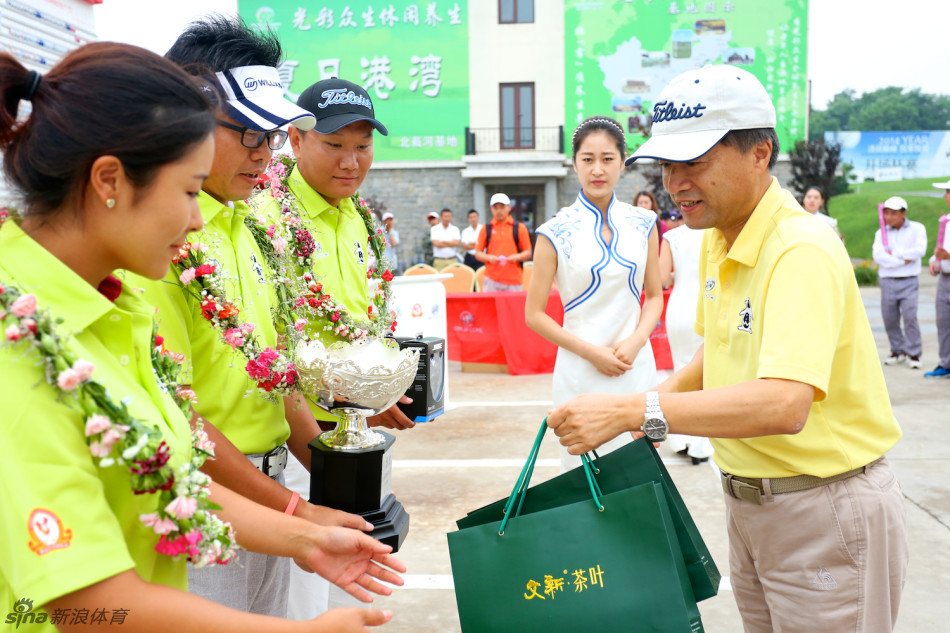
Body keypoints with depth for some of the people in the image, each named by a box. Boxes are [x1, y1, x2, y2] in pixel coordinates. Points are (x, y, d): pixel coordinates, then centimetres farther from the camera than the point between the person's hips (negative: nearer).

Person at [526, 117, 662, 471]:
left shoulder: (643, 224, 5)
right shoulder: (556, 232, -5)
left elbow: (654, 296, 11)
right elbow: (534, 314, -4)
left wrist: (636, 341, -7)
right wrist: (591, 352, -11)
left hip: (636, 366, 3)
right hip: (581, 371, -3)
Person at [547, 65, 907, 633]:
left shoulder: (802, 252, -25)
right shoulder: (718, 242, 5)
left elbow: (783, 405, -37)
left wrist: (635, 411, -40)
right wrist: (665, 396, 3)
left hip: (825, 511, -8)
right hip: (746, 498, 8)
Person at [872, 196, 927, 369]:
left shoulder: (917, 229, 4)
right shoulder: (881, 233, 9)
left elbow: (920, 250, -12)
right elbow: (878, 255, -7)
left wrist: (894, 254, -7)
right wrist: (903, 261, -11)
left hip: (909, 282, -2)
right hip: (888, 281, 3)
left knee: (910, 317, -10)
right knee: (889, 319, 4)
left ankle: (914, 354, 1)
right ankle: (898, 351, 19)